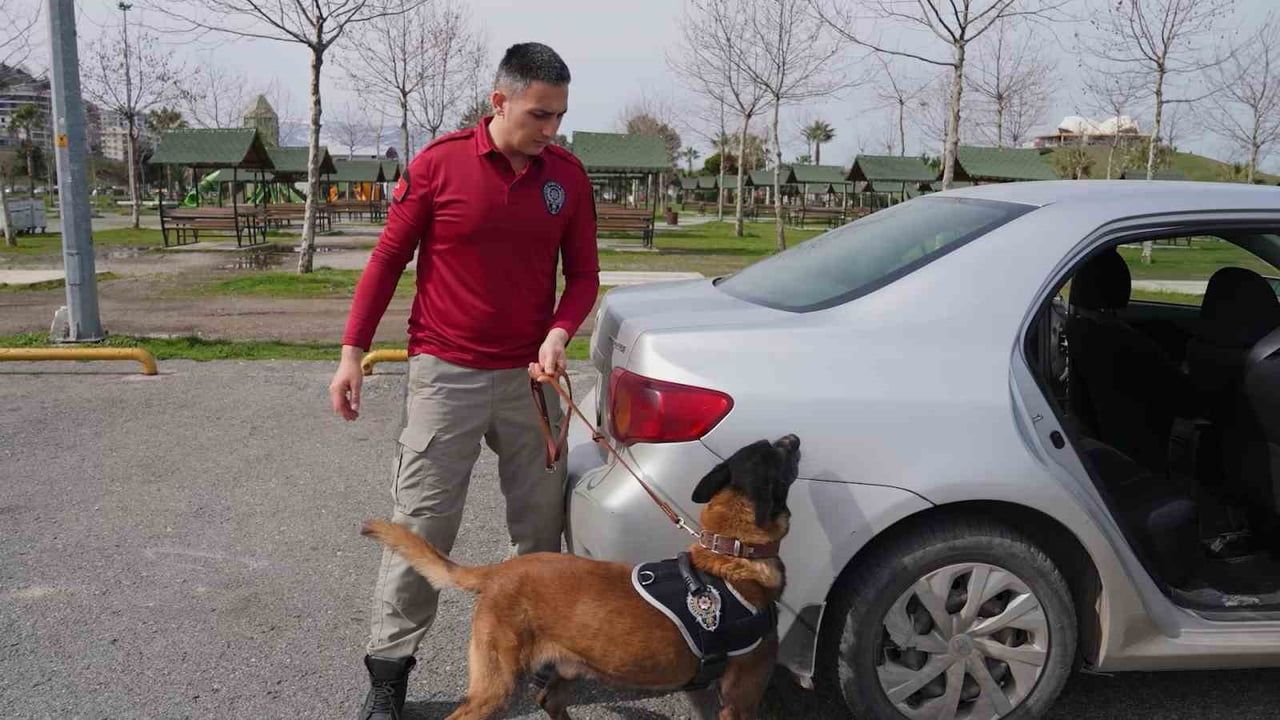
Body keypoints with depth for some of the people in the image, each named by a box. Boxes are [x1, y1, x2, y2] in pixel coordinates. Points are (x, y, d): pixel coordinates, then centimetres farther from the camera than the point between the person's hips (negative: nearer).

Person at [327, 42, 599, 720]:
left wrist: (559, 332, -11)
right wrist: (352, 351, -3)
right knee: (421, 526, 1)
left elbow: (582, 272, 8)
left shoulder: (568, 174, 2)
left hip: (531, 377, 3)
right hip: (446, 376, -3)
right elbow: (388, 260, 0)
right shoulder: (438, 164, -7)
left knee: (542, 523, 10)